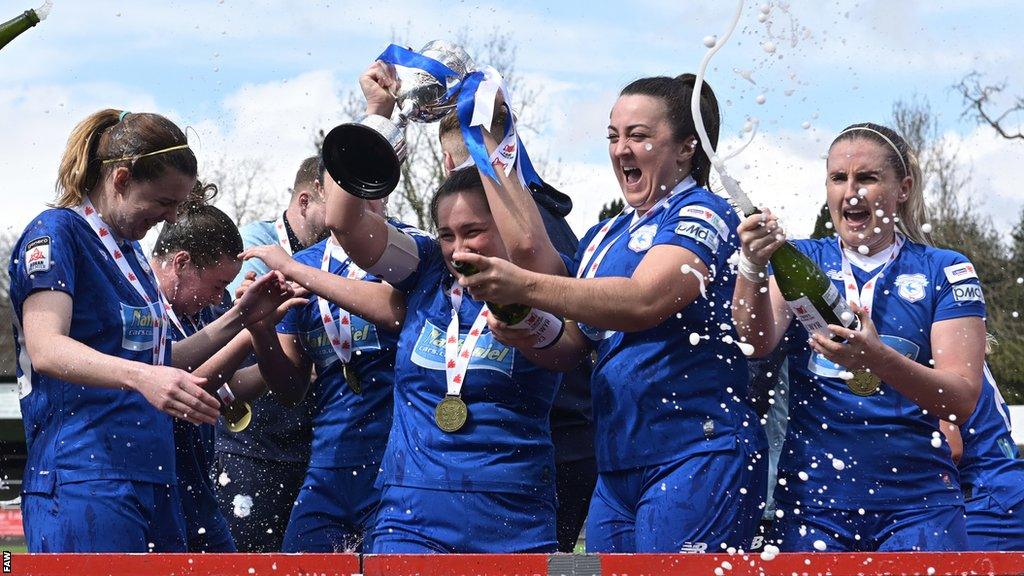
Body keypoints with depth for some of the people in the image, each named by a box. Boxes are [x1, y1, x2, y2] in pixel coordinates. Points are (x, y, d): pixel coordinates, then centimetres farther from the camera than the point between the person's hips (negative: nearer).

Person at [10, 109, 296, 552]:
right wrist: (140, 376, -35)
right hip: (82, 482, -9)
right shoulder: (56, 232, -5)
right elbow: (46, 350, -20)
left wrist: (238, 318, 20)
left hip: (153, 482, 9)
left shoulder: (130, 250, 22)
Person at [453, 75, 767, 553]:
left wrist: (525, 287, -29)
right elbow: (572, 345, 20)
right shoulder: (604, 238, 19)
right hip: (616, 468, 8)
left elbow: (644, 301, -23)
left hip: (696, 459, -8)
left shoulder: (702, 216, -6)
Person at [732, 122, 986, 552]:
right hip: (811, 500, 1)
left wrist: (880, 360, -25)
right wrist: (752, 269, -31)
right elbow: (759, 339, -10)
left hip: (916, 506, -1)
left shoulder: (945, 271, 4)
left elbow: (963, 400, -7)